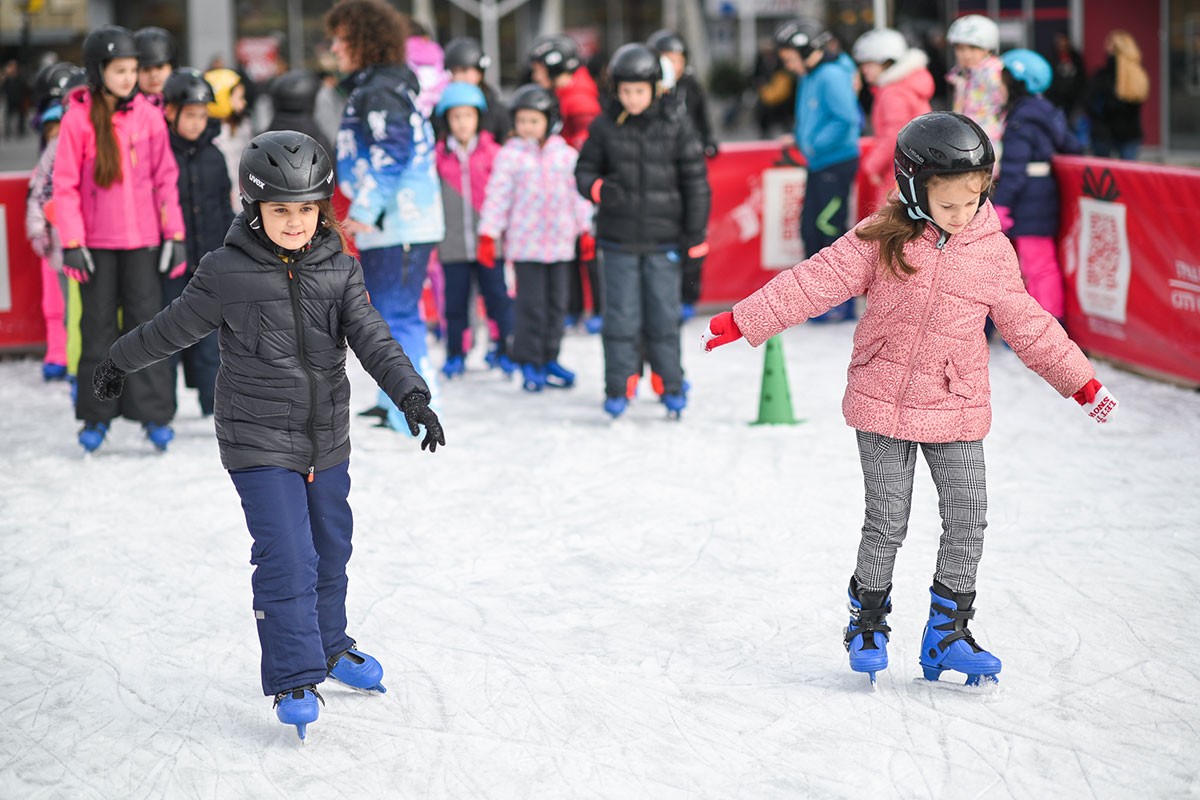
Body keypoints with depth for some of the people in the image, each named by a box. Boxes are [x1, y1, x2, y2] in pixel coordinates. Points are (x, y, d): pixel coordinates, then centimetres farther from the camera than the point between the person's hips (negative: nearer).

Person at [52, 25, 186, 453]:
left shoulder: (148, 116, 0)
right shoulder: (78, 118, -7)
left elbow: (166, 176, 5)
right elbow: (65, 184, -5)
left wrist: (174, 233, 2)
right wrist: (71, 242, -9)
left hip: (142, 239, 1)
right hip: (97, 241, -1)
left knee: (146, 321, 0)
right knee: (98, 326, 7)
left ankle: (154, 413, 5)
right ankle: (96, 415, 16)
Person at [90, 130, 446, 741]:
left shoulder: (339, 270, -1)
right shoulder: (226, 274, -12)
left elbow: (373, 339, -8)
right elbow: (172, 329, 3)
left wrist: (411, 394, -23)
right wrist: (120, 363, 15)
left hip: (327, 439, 4)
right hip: (260, 443, -4)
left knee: (330, 548, 17)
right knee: (287, 559, -11)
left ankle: (329, 646, 38)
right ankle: (293, 679, -1)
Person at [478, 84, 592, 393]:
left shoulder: (566, 154, 6)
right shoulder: (510, 155, -4)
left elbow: (577, 193, 13)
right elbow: (497, 195, -4)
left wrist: (585, 230, 13)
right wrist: (488, 235, -8)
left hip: (559, 240, 4)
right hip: (525, 242, -4)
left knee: (556, 302, 9)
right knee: (531, 303, -3)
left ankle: (549, 359, 20)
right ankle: (529, 363, 7)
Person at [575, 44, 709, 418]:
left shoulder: (676, 127, 0)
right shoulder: (604, 127, 1)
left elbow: (695, 182, 3)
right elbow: (584, 171, 9)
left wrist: (695, 236, 0)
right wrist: (598, 188, -16)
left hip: (663, 238, 0)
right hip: (618, 239, 1)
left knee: (664, 316, 4)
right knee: (621, 316, 1)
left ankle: (672, 385, 18)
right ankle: (618, 388, 10)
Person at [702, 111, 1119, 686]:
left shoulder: (993, 251, -1)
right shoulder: (881, 238, -8)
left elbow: (1026, 325, 9)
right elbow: (813, 283, -7)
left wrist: (1081, 382, 12)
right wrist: (740, 322, -9)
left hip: (956, 410, 2)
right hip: (882, 405, -2)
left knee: (968, 520, 0)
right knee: (887, 523, 3)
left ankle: (948, 632, 14)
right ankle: (868, 625, 23)